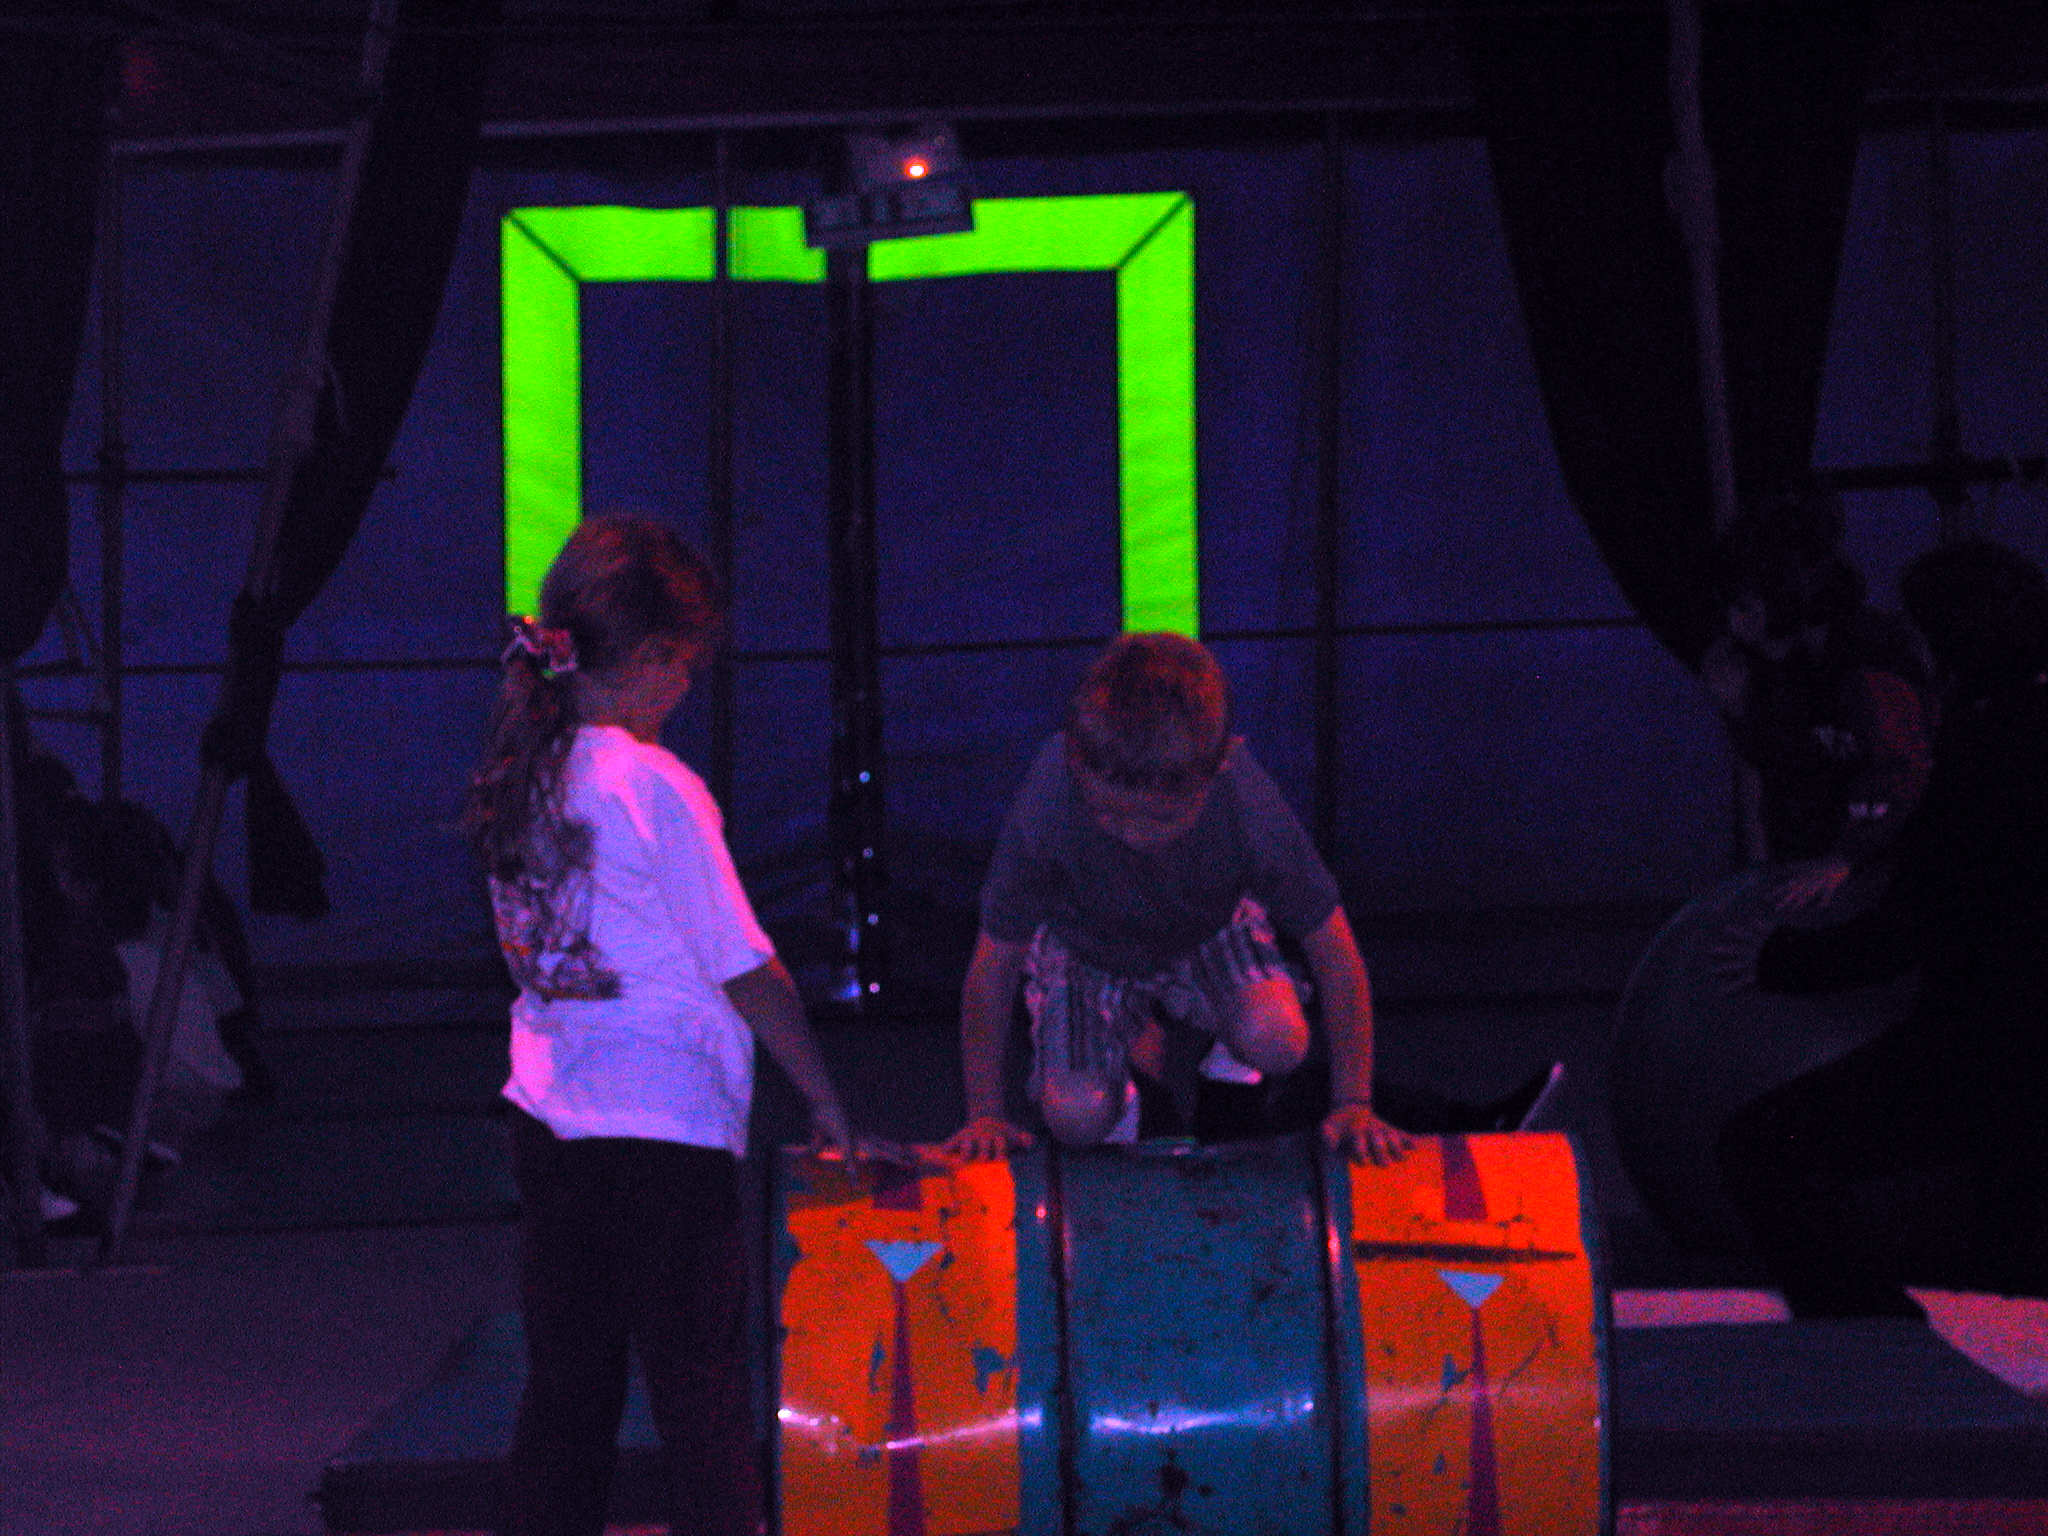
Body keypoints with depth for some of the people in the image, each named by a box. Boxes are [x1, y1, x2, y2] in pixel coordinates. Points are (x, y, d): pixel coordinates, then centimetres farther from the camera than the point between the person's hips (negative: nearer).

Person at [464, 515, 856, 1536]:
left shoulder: (517, 778, 4)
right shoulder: (656, 789, -16)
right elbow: (748, 973, -12)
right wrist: (826, 1101, -2)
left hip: (545, 1115, 7)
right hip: (663, 1128, -7)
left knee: (565, 1392, 12)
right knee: (702, 1401, -2)